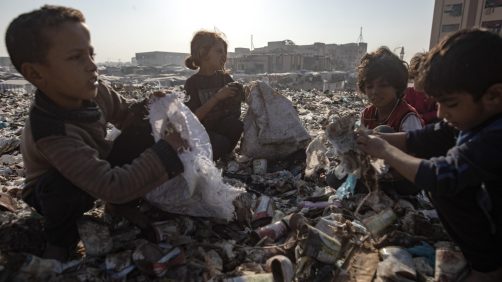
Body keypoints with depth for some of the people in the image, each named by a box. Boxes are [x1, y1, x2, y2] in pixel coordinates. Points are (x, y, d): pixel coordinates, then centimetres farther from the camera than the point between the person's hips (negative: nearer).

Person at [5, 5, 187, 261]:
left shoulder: (92, 90, -22)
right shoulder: (52, 132, -40)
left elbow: (124, 115, -1)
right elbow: (112, 188, -44)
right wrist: (166, 150, -44)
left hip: (95, 169, 6)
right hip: (58, 192, -5)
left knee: (146, 135, -14)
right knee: (67, 184, -41)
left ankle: (125, 206, 3)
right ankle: (60, 240, -5)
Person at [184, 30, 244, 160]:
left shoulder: (225, 77, 6)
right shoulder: (192, 83, -7)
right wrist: (217, 97, -25)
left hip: (224, 126, 4)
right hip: (202, 131, -4)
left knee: (237, 125, -27)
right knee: (221, 143, -32)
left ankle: (224, 155, -2)